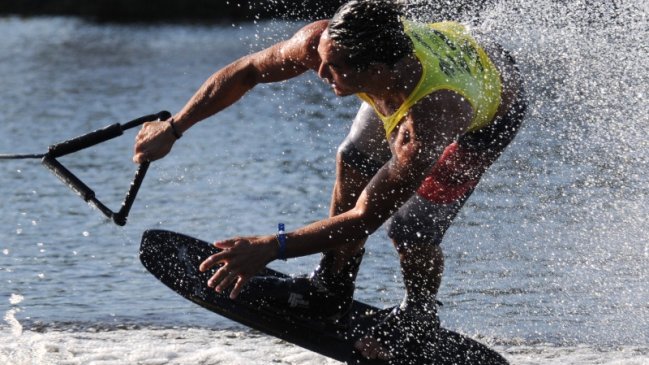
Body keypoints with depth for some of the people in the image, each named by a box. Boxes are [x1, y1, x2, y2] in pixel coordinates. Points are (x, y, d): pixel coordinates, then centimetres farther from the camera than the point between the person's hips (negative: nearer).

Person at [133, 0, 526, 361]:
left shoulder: (428, 118, -48)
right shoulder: (326, 40, -35)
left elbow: (367, 218, -41)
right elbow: (247, 71, -17)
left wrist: (271, 247, -42)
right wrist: (174, 127, -16)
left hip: (496, 98, -6)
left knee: (412, 230, -11)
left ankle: (419, 316, 20)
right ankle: (332, 291, 20)